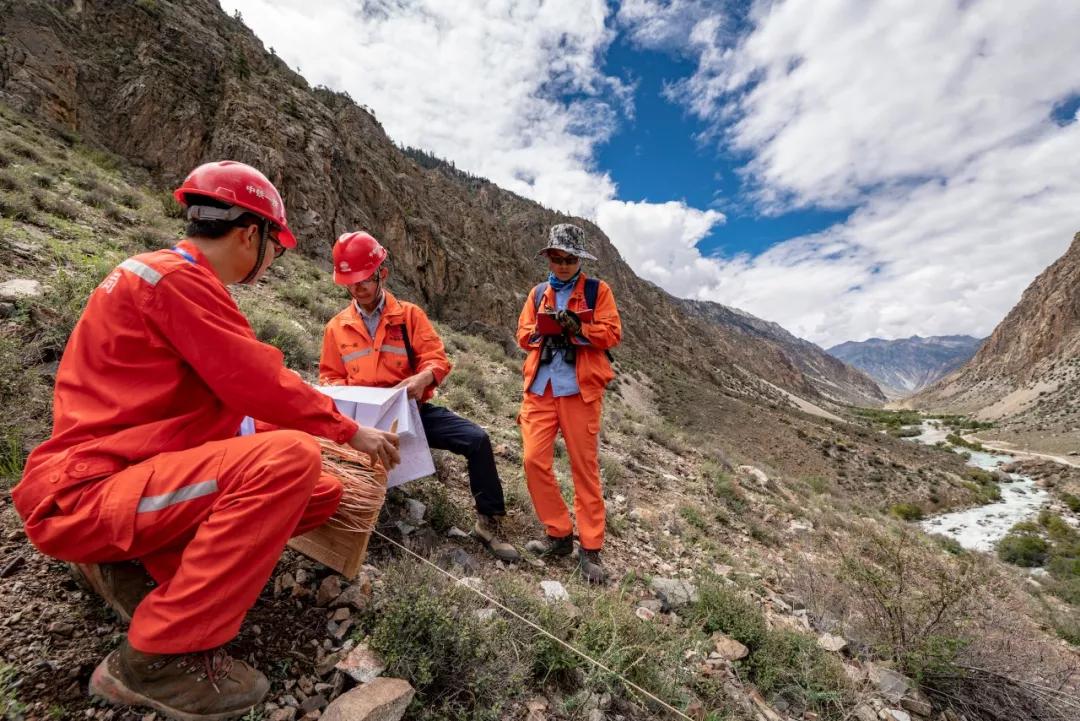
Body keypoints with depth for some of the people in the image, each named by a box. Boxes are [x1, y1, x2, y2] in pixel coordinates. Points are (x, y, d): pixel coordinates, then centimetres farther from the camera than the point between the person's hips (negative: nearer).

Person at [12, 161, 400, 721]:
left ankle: (135, 562, 11)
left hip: (132, 469, 9)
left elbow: (235, 391, 14)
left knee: (323, 495, 0)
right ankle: (158, 656, -15)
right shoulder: (176, 276, -15)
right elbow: (261, 386, -20)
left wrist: (329, 427, 15)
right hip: (81, 494, -9)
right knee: (291, 459, -31)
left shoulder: (176, 279, 15)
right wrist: (350, 431, -7)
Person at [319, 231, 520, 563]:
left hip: (411, 408, 0)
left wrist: (424, 377, -28)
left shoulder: (409, 314, 3)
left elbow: (437, 357, -4)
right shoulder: (336, 327, 8)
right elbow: (330, 376, 13)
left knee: (477, 438, -18)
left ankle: (488, 523, -1)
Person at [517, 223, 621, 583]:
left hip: (580, 388, -3)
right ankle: (559, 534, 16)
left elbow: (612, 333, -2)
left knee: (585, 467, 1)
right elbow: (522, 334, 14)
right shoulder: (537, 293, 18)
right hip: (540, 388, 4)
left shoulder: (597, 290, 7)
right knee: (534, 461, -3)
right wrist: (540, 330, -8)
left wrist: (577, 327, -17)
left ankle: (590, 549, 13)